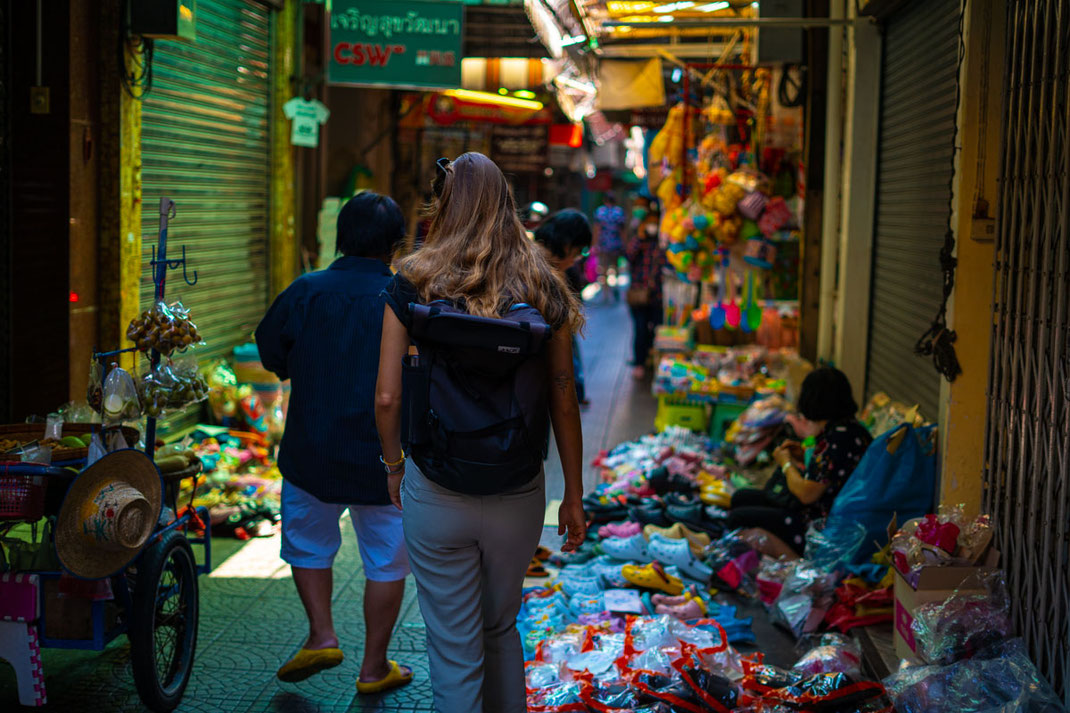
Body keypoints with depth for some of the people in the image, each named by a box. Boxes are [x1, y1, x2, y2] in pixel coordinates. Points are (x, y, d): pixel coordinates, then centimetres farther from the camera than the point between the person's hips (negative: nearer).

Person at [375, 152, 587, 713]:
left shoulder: (412, 284, -7)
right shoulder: (541, 288, -2)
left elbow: (387, 397, -7)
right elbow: (563, 400, -1)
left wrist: (394, 466, 11)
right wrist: (574, 496, 8)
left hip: (435, 495, -2)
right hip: (518, 496, 2)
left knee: (454, 650, 10)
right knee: (501, 628, 25)